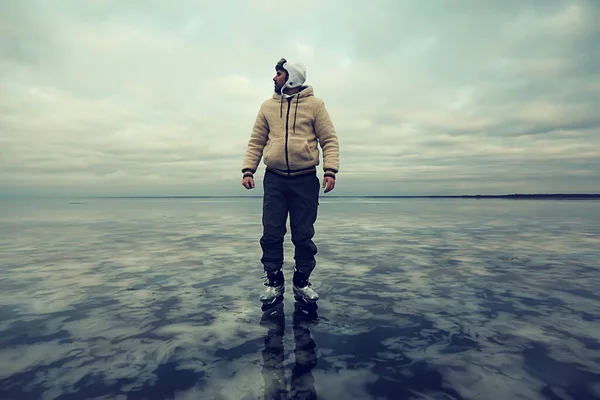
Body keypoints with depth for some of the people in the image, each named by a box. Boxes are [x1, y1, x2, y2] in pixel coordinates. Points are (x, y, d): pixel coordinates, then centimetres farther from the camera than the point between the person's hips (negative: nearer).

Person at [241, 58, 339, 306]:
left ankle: (302, 283, 19)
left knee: (303, 235, 4)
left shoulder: (314, 104, 5)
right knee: (271, 234, 2)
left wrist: (330, 170, -12)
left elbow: (329, 140, 1)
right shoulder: (268, 106, 13)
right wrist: (248, 170, 1)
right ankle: (274, 281, 17)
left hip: (305, 180, -2)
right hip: (274, 180, 3)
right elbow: (256, 142, 12)